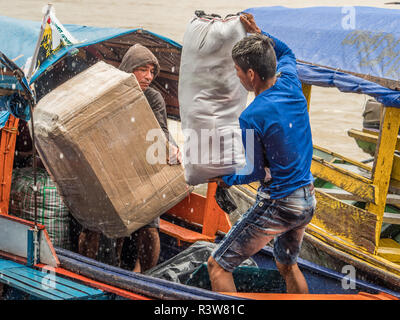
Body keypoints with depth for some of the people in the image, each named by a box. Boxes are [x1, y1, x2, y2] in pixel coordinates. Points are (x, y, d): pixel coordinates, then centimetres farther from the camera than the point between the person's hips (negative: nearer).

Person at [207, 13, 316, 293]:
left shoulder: (252, 118, -23)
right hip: (307, 201, 8)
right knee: (287, 265, 28)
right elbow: (285, 53, 22)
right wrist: (258, 34, 14)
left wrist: (228, 179, 5)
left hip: (276, 206, -8)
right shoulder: (291, 85, -3)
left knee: (218, 266, 2)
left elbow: (256, 172, -12)